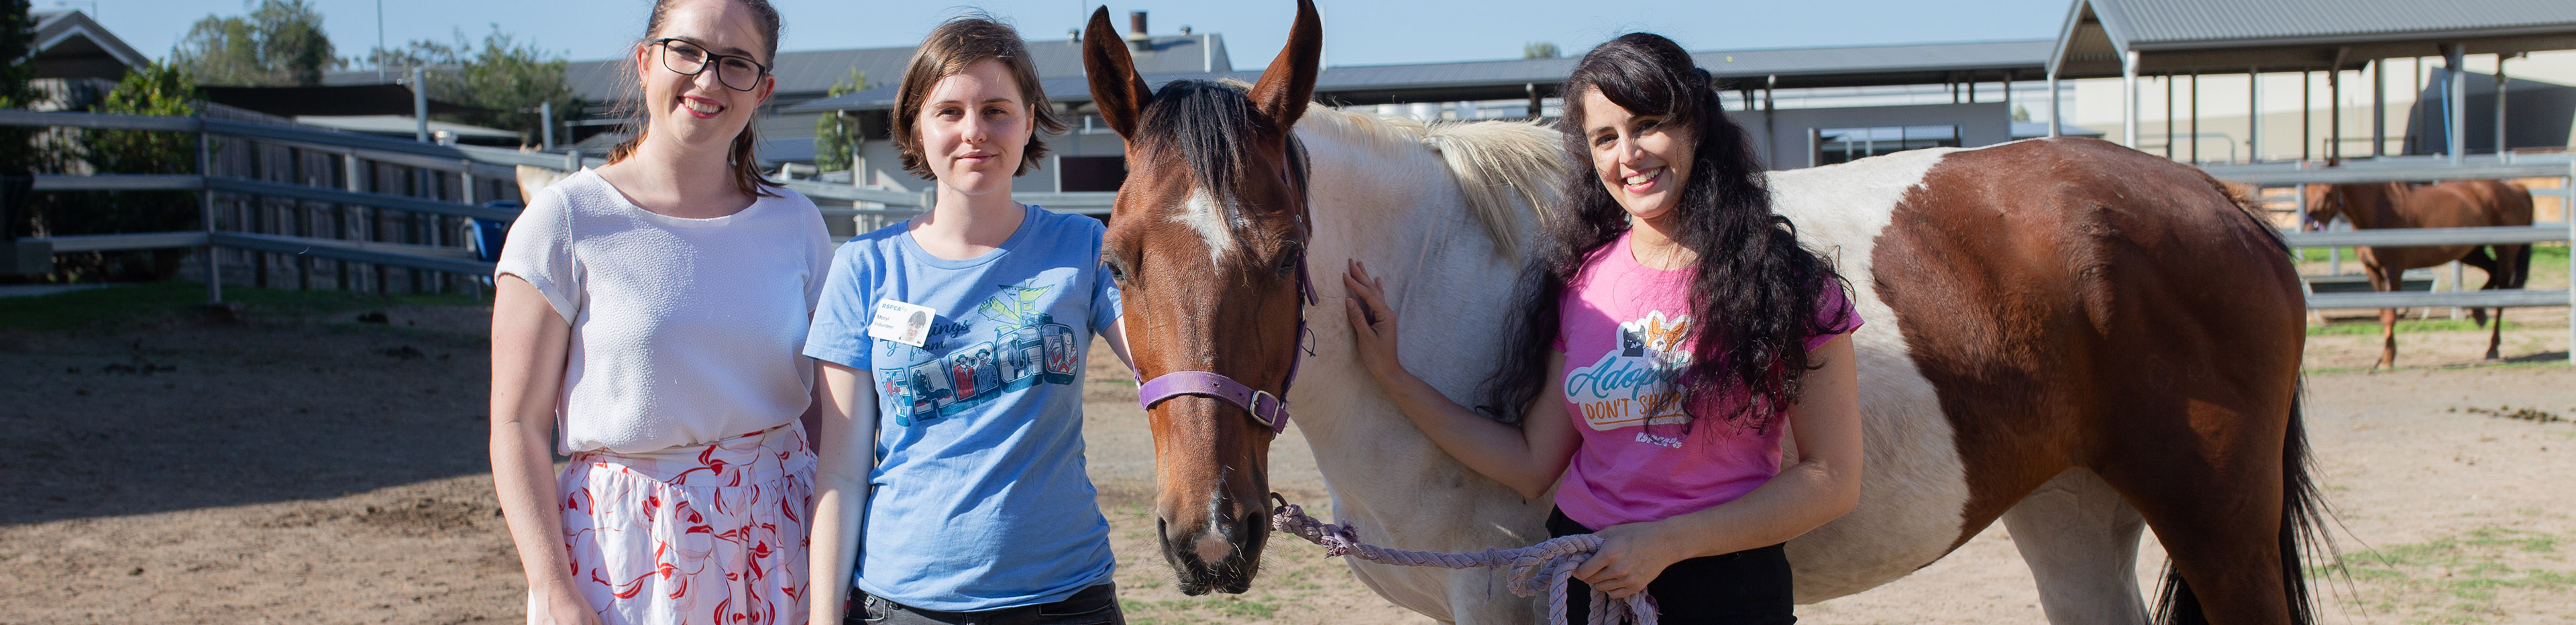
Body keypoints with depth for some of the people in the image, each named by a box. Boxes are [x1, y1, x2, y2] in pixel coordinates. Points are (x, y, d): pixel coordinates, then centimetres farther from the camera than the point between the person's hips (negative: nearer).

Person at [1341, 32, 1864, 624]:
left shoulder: (1784, 282, -9)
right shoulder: (1579, 283, 2)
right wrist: (1390, 374, -3)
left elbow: (1834, 480, -11)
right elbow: (1532, 465, 1)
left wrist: (1667, 542, -18)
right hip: (1582, 576, 3)